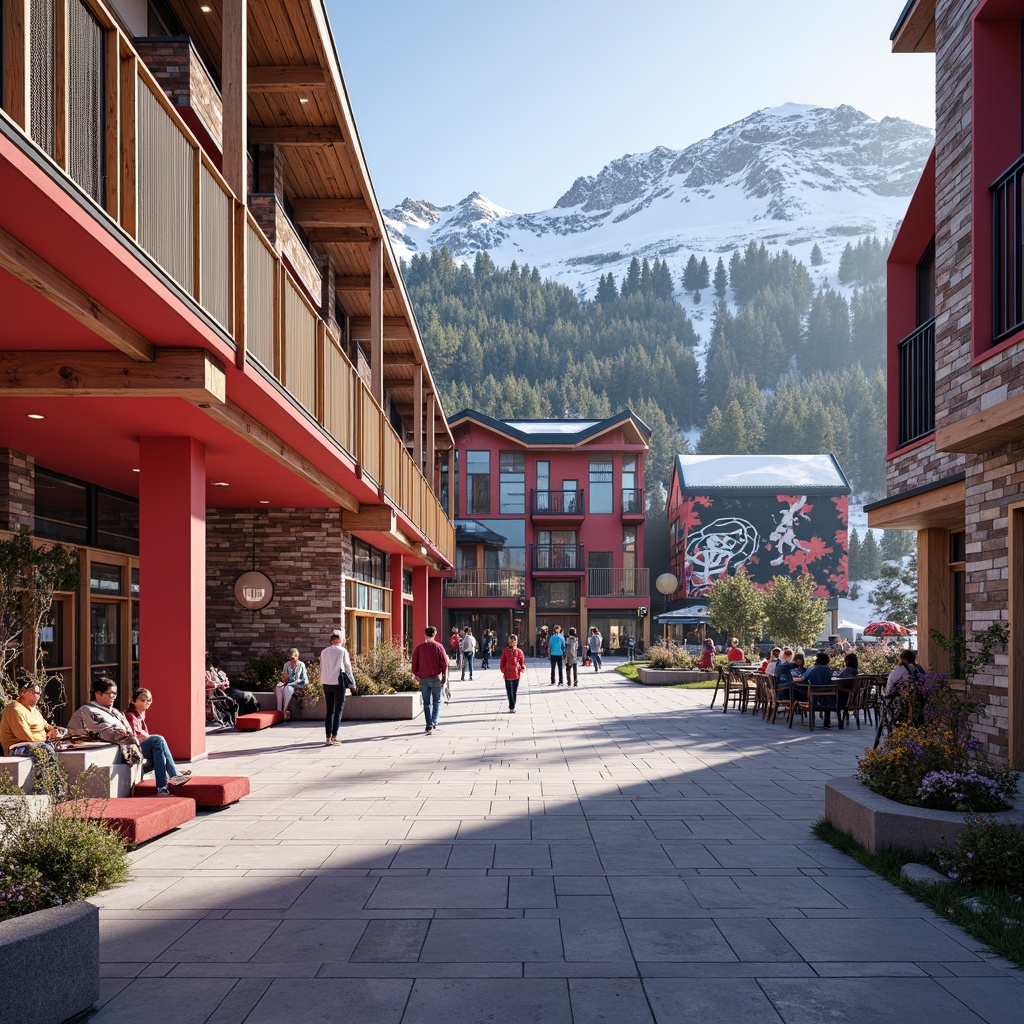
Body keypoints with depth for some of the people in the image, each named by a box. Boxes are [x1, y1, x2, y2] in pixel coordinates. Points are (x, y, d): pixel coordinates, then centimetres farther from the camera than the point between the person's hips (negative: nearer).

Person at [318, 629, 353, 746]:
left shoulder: (324, 652, 7)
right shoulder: (342, 651, -5)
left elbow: (321, 669, 10)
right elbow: (348, 667, 0)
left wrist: (322, 684, 16)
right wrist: (352, 681, 12)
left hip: (326, 683, 4)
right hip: (338, 683, -4)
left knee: (329, 711, 9)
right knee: (338, 710, 2)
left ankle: (328, 737, 6)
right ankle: (334, 736, -3)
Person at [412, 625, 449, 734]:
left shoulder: (418, 648, -2)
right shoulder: (438, 647, -5)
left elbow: (414, 664, 3)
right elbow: (444, 664, -4)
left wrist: (416, 675, 19)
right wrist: (444, 677, 6)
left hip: (423, 679, 1)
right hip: (436, 678, -1)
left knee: (427, 703, 8)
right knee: (436, 702, 11)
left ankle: (429, 725, 3)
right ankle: (434, 722, 0)